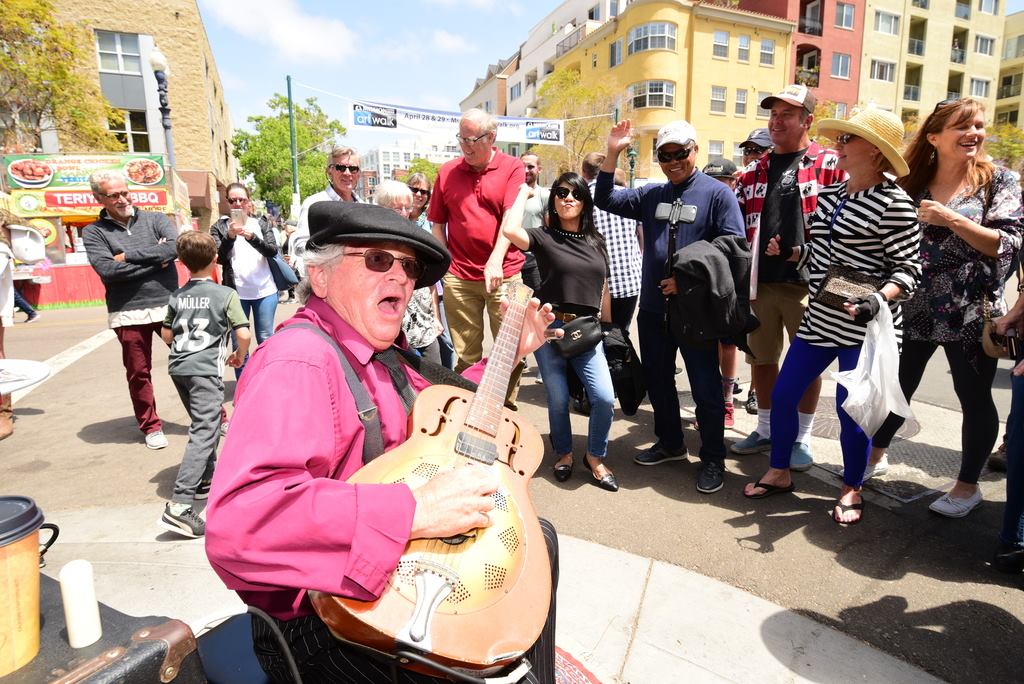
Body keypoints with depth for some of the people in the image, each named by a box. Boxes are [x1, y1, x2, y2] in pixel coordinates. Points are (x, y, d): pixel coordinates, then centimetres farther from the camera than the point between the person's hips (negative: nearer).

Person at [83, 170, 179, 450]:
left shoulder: (155, 219, 7)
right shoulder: (93, 232, 5)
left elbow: (175, 247, -12)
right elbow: (107, 270, -11)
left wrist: (129, 255, -10)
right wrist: (156, 259, -9)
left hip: (169, 304, 0)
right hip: (129, 313, 0)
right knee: (138, 373, 8)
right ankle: (150, 427, 24)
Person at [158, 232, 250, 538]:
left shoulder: (177, 296, 11)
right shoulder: (226, 294, -5)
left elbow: (166, 333, 18)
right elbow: (244, 334, -11)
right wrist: (239, 356, 7)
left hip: (178, 367, 7)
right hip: (205, 369, -7)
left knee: (206, 424, 24)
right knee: (203, 434, -9)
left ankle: (206, 481, 36)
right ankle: (179, 505, -18)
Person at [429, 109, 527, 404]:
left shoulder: (512, 168, 1)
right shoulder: (447, 172, 9)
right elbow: (437, 224, 13)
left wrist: (495, 261, -22)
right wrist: (445, 264, 4)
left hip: (504, 274, -1)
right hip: (459, 277, 2)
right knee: (465, 354, 7)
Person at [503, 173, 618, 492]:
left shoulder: (596, 241, 12)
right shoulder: (544, 236, -2)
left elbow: (603, 289, 16)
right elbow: (510, 230, -23)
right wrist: (524, 191, -6)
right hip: (550, 328, -3)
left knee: (604, 396, -10)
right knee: (558, 398, 7)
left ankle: (595, 456, 15)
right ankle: (563, 453, 34)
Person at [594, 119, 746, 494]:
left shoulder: (717, 193, -4)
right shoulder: (650, 194, 12)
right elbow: (605, 200, 7)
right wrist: (612, 154, -3)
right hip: (653, 307, 6)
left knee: (705, 387, 2)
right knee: (657, 381, 16)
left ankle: (713, 458, 19)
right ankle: (670, 443, 34)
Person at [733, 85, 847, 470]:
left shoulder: (830, 165, -1)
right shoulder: (755, 173, 12)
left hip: (807, 284, -4)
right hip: (760, 283, 5)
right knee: (761, 359, 13)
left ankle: (801, 439, 22)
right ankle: (765, 430, 29)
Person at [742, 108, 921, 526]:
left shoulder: (893, 203, -12)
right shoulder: (829, 196, 10)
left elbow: (908, 268, -13)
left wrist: (878, 299, -29)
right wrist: (790, 252, 3)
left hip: (863, 328, -7)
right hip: (820, 320, 7)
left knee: (850, 409, 3)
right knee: (782, 395, 8)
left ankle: (851, 490, 27)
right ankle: (779, 473, 28)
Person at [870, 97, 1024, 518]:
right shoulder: (913, 183, 5)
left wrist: (952, 220, -20)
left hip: (970, 313, -2)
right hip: (914, 308, 2)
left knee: (975, 399, 8)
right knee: (897, 388, 13)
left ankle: (968, 485, 25)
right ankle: (875, 453, 34)